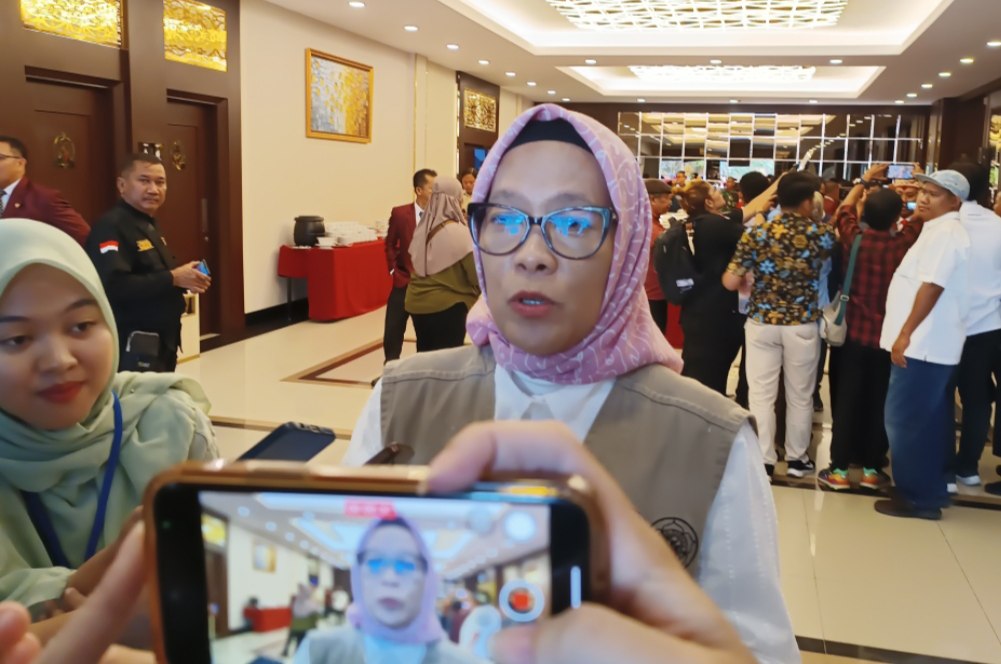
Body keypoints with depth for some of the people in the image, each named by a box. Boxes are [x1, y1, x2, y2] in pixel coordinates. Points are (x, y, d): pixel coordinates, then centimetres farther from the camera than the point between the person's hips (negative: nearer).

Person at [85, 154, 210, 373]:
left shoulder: (149, 225, 15)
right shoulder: (110, 227, -17)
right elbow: (114, 285, -30)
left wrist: (184, 279, 3)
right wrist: (172, 278, -25)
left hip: (162, 340, 10)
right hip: (132, 345, -10)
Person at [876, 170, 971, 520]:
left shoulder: (944, 233, -15)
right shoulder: (940, 230, 19)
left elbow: (931, 288, -24)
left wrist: (905, 334, -24)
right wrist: (907, 334, 21)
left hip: (924, 344, -11)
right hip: (934, 343, 11)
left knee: (905, 420, -6)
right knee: (928, 422, 15)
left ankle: (917, 497, 2)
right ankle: (932, 490, 24)